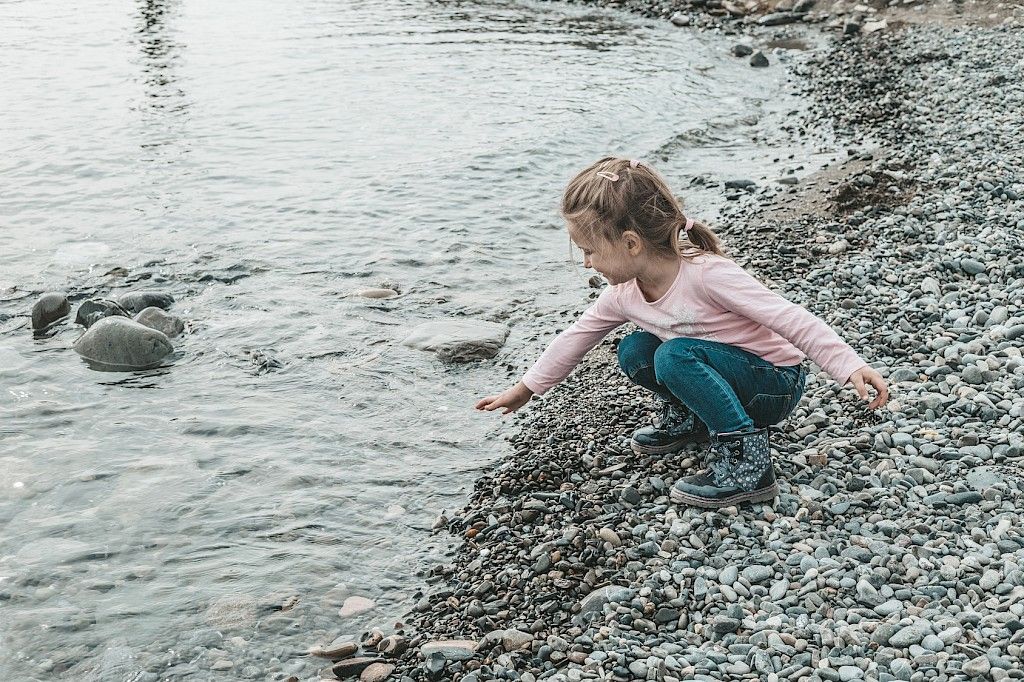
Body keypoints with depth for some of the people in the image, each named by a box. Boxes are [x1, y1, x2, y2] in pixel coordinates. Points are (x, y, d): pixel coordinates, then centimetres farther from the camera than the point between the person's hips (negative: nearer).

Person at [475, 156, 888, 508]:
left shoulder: (707, 275, -28)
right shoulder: (622, 295, -6)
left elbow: (791, 320, -29)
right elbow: (577, 336, 10)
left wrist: (851, 367, -36)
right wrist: (524, 390, 17)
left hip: (778, 384, -7)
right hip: (735, 376, 7)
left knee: (676, 355, -30)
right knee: (634, 351, -6)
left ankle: (747, 462, -25)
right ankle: (689, 417, 16)